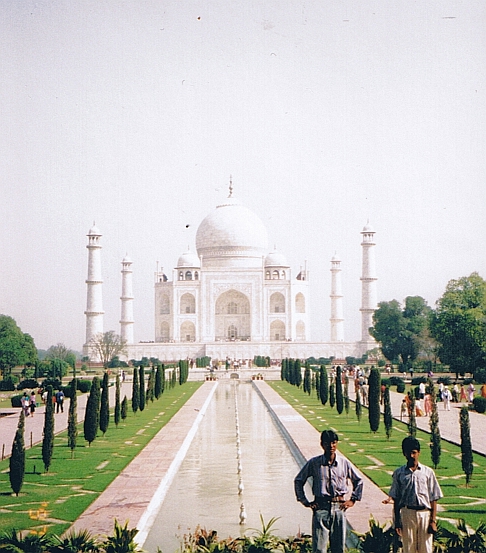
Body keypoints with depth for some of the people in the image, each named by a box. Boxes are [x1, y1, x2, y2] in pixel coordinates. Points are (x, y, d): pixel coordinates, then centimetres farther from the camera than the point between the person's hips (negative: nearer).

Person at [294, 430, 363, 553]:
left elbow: (358, 481, 20)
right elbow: (298, 481, 10)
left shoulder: (344, 463, 5)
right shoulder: (313, 463, -1)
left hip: (339, 507, 2)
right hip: (320, 507, -2)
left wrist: (353, 500, 12)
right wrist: (305, 502, 5)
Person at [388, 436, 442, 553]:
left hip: (425, 513, 0)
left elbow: (433, 499, 4)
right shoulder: (399, 473, 7)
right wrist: (397, 521, 2)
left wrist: (433, 520, -2)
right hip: (407, 513, 0)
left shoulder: (428, 472, 6)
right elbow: (396, 499, 8)